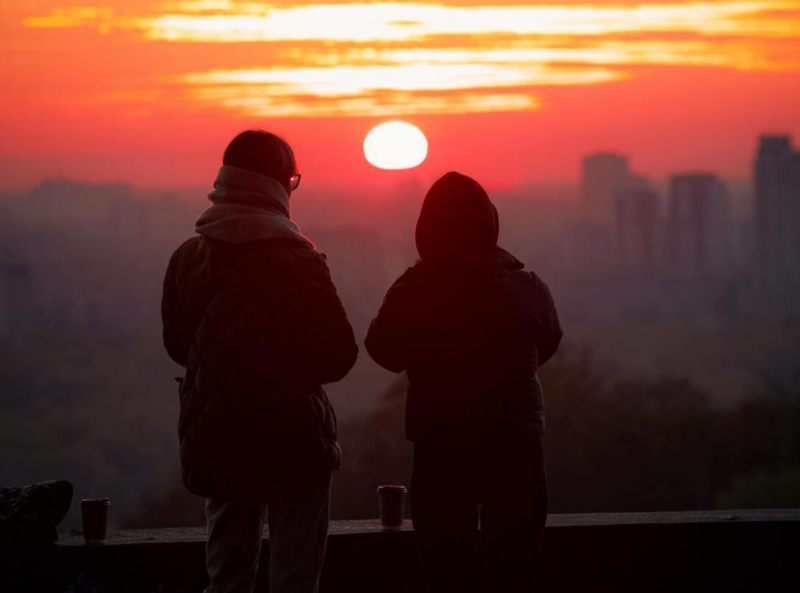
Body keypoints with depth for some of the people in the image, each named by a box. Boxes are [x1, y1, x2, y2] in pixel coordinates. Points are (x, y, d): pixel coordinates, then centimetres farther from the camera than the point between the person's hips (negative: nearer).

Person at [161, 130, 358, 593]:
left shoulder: (188, 259, -3)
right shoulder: (295, 261, -16)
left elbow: (178, 344, 9)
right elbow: (338, 355, -14)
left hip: (217, 443, 5)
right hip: (291, 442, -5)